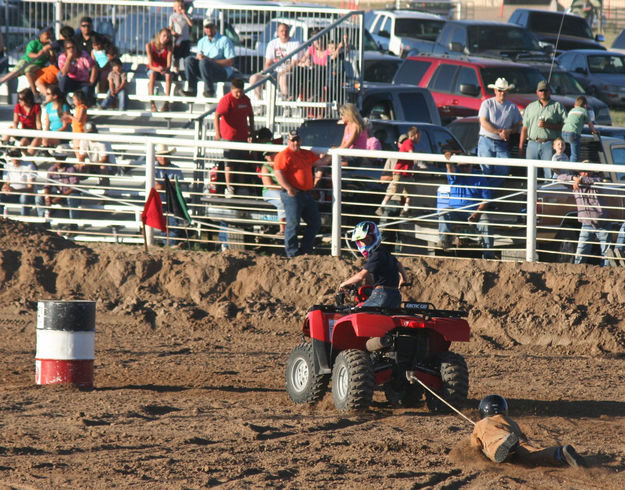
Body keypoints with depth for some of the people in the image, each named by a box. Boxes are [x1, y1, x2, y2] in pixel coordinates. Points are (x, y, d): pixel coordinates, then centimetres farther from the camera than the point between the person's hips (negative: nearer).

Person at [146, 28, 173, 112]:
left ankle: (166, 103, -35)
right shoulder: (149, 46, -15)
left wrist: (164, 69, -42)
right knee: (152, 73, -36)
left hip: (164, 71, 1)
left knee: (168, 74, -33)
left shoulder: (169, 48, -11)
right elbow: (151, 65, -18)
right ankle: (152, 103, -39)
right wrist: (157, 69, -40)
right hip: (152, 69, -1)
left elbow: (169, 65, -17)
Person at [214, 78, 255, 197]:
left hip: (242, 136, 6)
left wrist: (251, 130, 17)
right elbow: (217, 115, -18)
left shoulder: (245, 99, 9)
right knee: (230, 164, -4)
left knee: (242, 163, 9)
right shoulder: (226, 100, -11)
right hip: (229, 137, -6)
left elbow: (250, 115, 23)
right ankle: (229, 188, -1)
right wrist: (217, 133, -26)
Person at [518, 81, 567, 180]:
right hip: (532, 144, 4)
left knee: (550, 174, -10)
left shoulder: (557, 106, 8)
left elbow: (564, 125, -1)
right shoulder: (530, 107, 20)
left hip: (549, 144, -4)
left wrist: (548, 125, -13)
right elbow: (525, 128, 17)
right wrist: (521, 146, 10)